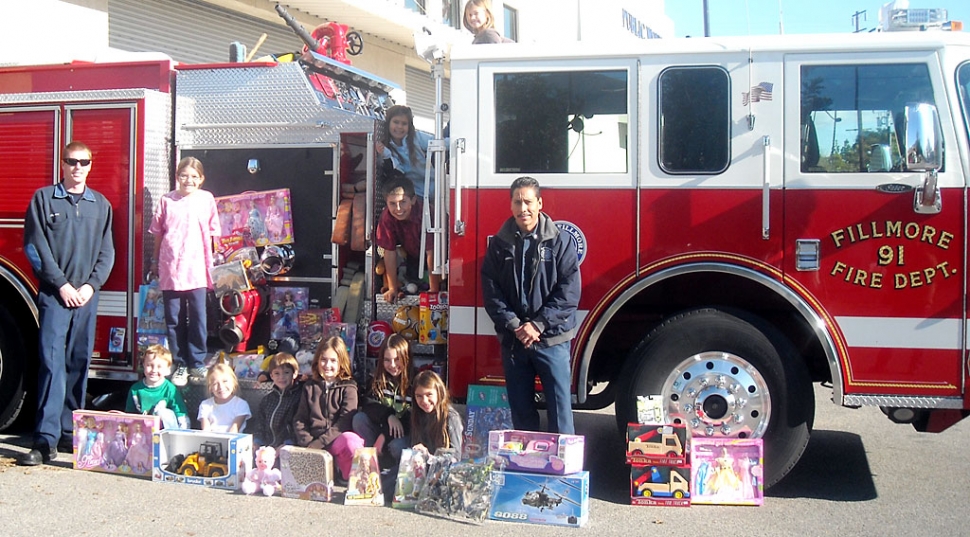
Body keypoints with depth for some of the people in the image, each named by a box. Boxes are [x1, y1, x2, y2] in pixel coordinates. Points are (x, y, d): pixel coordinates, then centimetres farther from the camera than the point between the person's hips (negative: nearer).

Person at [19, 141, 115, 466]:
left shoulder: (101, 205, 12)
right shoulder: (44, 199, 3)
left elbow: (107, 252, 10)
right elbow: (35, 247, -3)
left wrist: (91, 285, -4)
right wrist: (62, 285, -9)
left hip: (87, 296, 3)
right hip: (54, 295, -3)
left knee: (79, 365, 6)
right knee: (52, 364, -10)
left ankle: (70, 433, 13)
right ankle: (46, 440, -12)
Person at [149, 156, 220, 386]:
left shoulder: (207, 199, 3)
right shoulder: (167, 200, 4)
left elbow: (212, 233, 9)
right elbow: (158, 233, 12)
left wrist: (211, 263, 8)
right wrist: (155, 261, 15)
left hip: (197, 270, -1)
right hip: (170, 270, 1)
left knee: (197, 319, 2)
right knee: (174, 320, 6)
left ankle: (197, 365, 12)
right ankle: (180, 365, 15)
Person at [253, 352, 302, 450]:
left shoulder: (299, 397, -2)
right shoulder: (266, 399, 18)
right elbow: (259, 425, 19)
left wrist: (286, 445, -15)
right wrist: (256, 444, 5)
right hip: (266, 448, 5)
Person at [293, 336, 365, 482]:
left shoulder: (348, 388, 5)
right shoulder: (309, 387, 16)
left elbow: (344, 422, -6)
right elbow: (299, 419, 12)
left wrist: (318, 444, -14)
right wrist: (307, 443, -7)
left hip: (337, 440, -2)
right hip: (312, 444, 2)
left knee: (351, 440, -38)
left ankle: (350, 479, -14)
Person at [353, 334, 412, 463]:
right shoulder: (378, 379, 3)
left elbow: (413, 419, -18)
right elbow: (368, 405, -6)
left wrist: (385, 435, -24)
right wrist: (388, 416, -26)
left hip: (405, 433, -5)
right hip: (383, 426, 5)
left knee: (397, 446, -37)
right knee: (359, 419, -19)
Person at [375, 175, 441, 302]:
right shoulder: (387, 217, -27)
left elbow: (432, 253, -37)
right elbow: (390, 251, -19)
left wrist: (434, 290, -34)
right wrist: (392, 288, -18)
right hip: (413, 256, 3)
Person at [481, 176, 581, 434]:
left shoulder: (560, 242, -1)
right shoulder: (499, 244, 6)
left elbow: (568, 292, -7)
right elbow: (491, 290, 2)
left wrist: (538, 325, -14)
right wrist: (514, 325, -11)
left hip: (552, 339, -2)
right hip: (513, 340, 3)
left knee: (559, 406, -1)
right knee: (520, 410, 10)